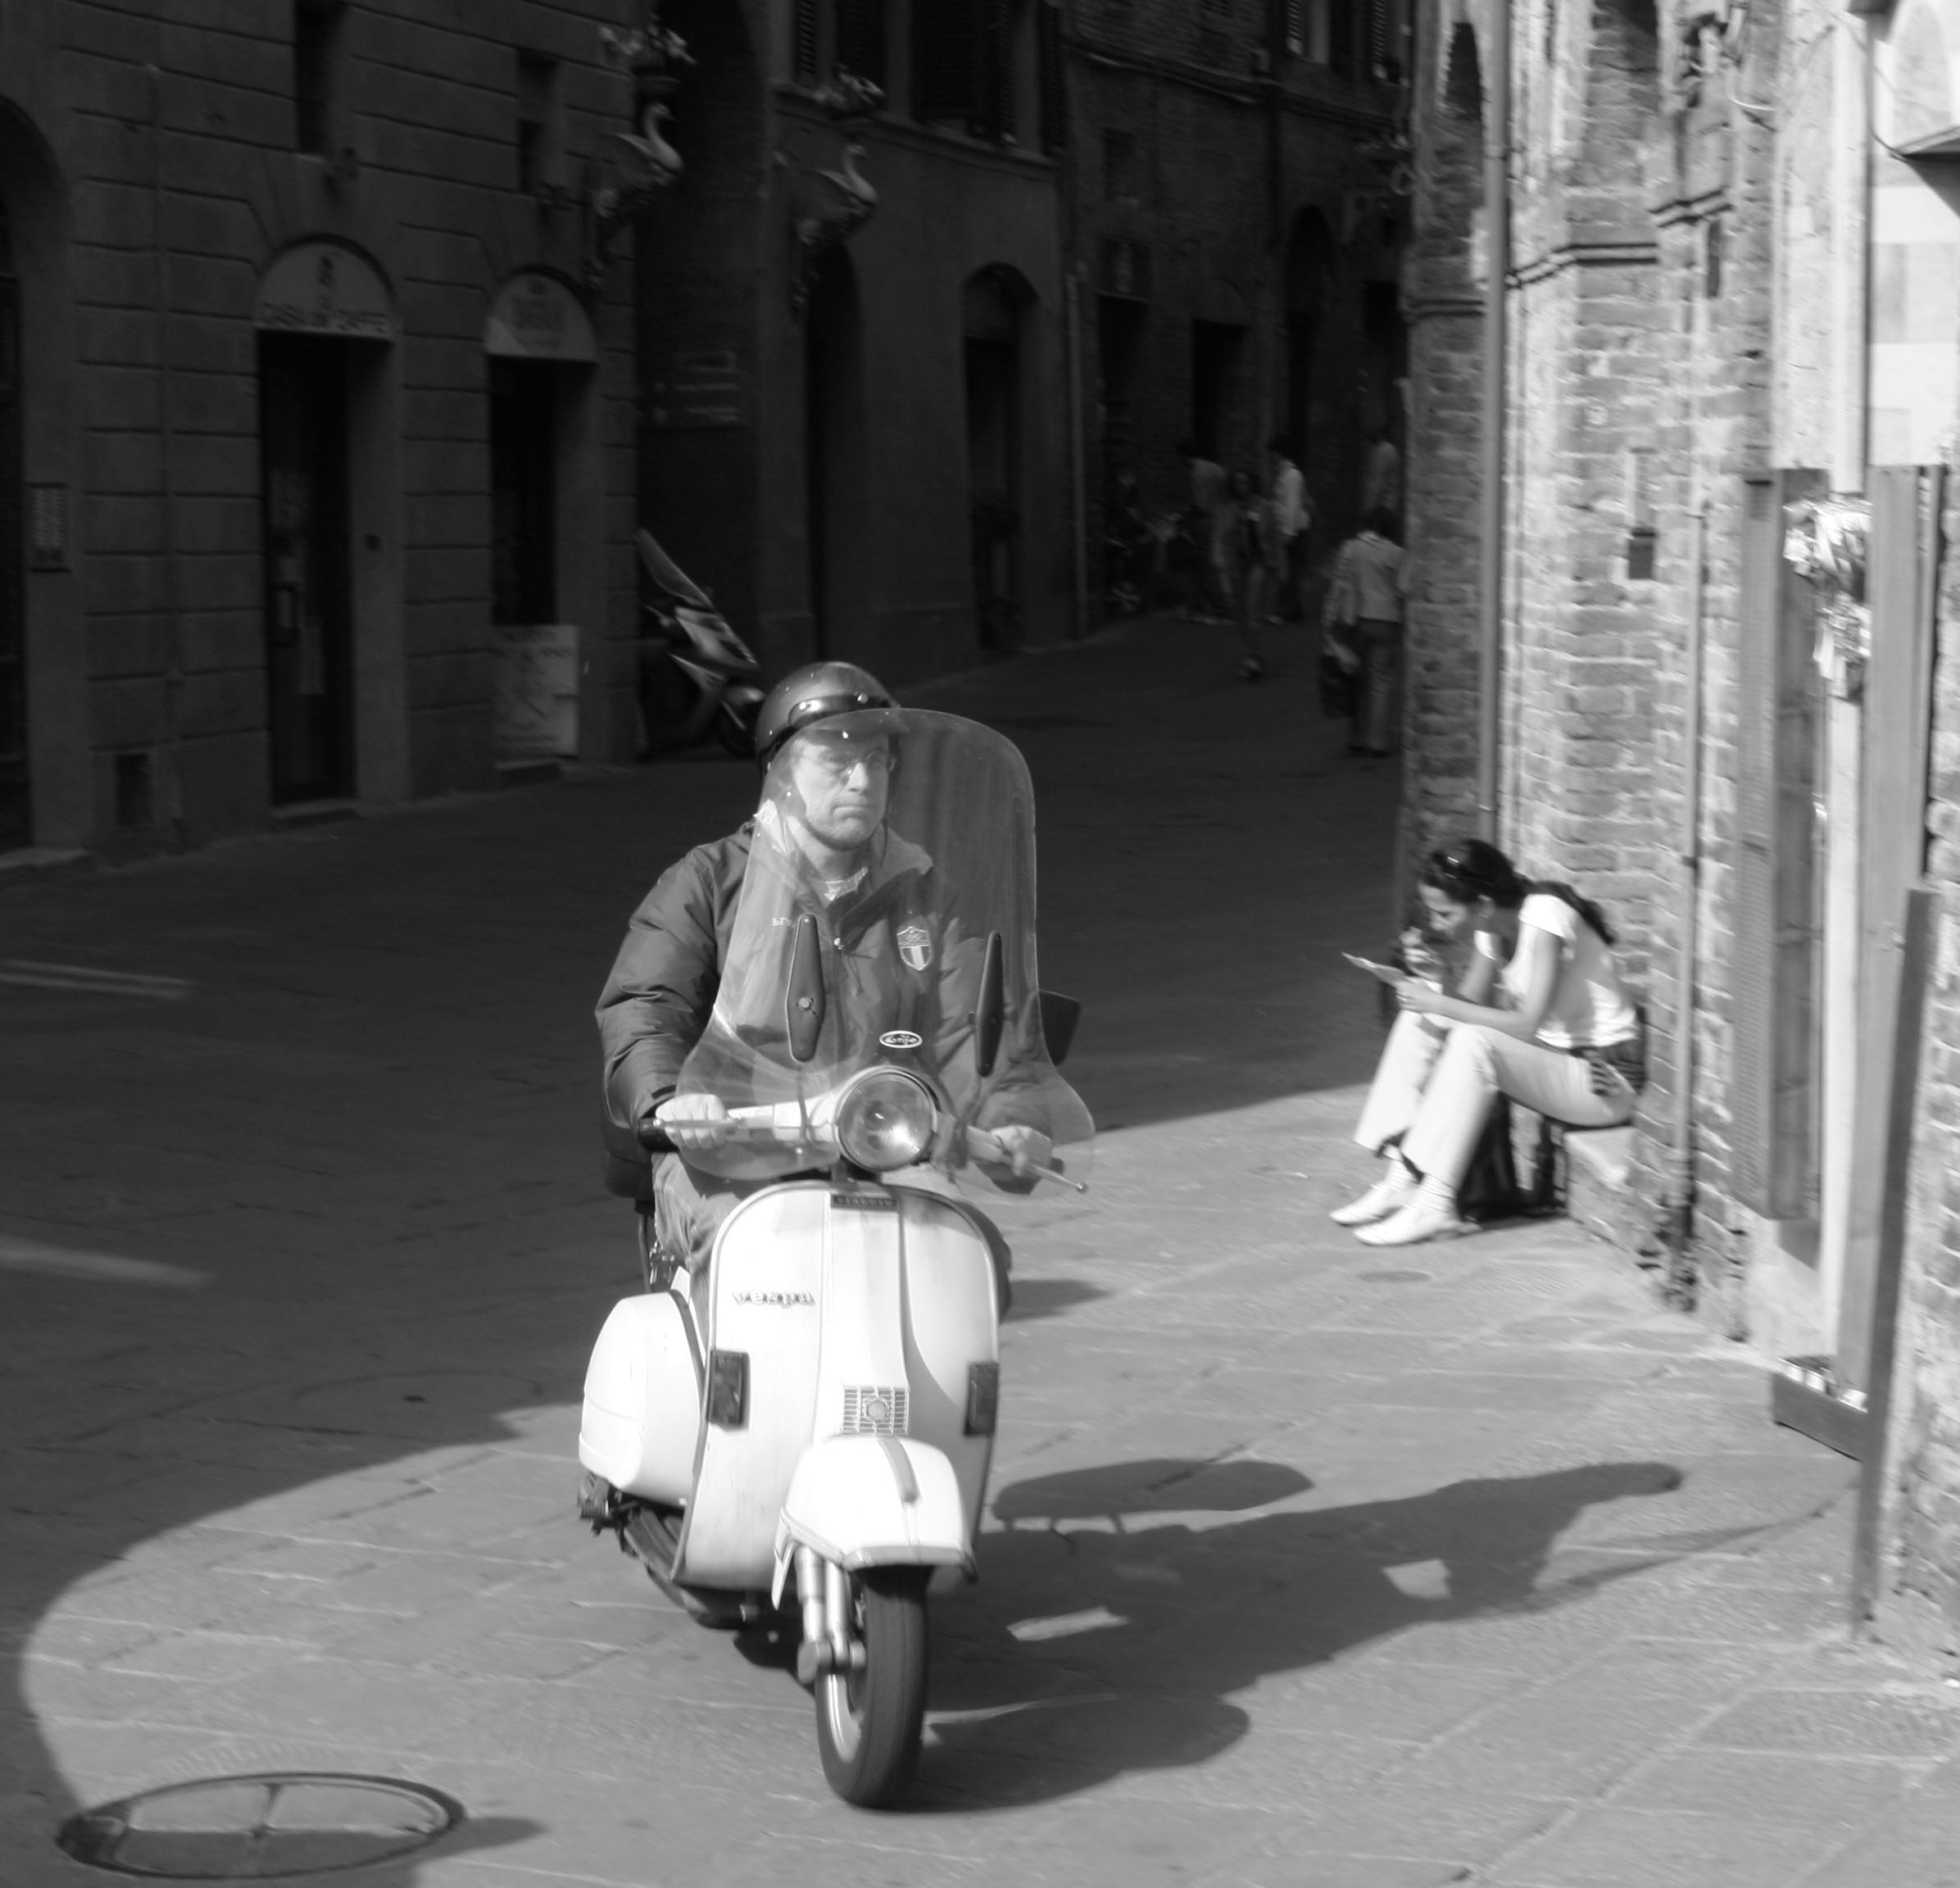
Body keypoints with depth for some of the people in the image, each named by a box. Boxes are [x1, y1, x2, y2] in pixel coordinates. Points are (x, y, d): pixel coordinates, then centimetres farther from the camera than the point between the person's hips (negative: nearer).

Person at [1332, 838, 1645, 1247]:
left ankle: (1435, 1205, -28)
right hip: (1548, 1056, 9)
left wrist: (1439, 1003, -25)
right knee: (1419, 1022, -4)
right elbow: (1471, 1005, 2)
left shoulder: (1545, 915, -22)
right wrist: (1432, 993, -19)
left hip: (1605, 1080, -9)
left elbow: (1527, 1025, -29)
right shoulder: (1491, 928, 2)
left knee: (1474, 1041, -31)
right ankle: (1402, 1180, -9)